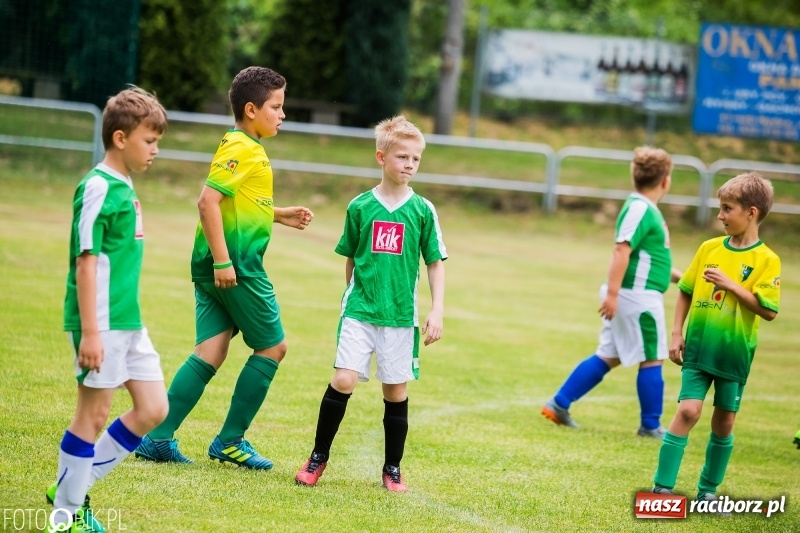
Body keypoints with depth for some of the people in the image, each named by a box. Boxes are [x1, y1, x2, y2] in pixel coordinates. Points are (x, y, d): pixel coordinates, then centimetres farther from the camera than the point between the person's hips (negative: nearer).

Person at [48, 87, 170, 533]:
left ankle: (76, 486, 18)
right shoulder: (99, 188, -15)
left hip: (129, 321, 9)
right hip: (102, 322, -9)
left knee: (153, 409, 10)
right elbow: (86, 261, -18)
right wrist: (90, 331, -21)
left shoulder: (125, 188, 13)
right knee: (94, 413, -1)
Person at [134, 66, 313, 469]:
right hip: (236, 264, -9)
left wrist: (279, 215, 25)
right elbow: (208, 200, -23)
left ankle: (158, 439, -1)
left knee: (210, 352, 5)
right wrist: (223, 260, -25)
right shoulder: (243, 149, -13)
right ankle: (230, 441, 6)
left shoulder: (239, 147, 18)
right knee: (272, 346, 2)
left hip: (215, 265, 9)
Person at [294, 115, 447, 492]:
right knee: (343, 380, -12)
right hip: (359, 310, 0)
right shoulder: (360, 207, 1)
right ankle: (319, 456, 3)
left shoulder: (423, 211, 1)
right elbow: (350, 259, 12)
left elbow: (435, 263, 5)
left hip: (401, 316, 1)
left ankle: (392, 469, 18)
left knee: (396, 391, 5)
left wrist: (437, 310, -1)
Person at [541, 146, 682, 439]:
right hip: (638, 296, -10)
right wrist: (612, 293, -29)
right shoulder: (640, 209, -16)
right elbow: (621, 251, -24)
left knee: (608, 356, 12)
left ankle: (559, 404, 12)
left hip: (629, 297, 10)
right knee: (652, 359, 1)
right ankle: (651, 425, 9)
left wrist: (676, 276, 32)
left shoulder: (644, 208, 16)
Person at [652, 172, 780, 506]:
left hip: (734, 353, -1)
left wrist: (730, 284, -19)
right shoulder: (709, 249, 3)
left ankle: (708, 490, 23)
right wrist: (677, 333, 4)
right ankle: (662, 488, -8)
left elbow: (768, 311, -15)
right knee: (688, 411, -11)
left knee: (724, 422, 8)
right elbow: (686, 291, 11)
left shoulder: (766, 260, -8)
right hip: (699, 348, 1)